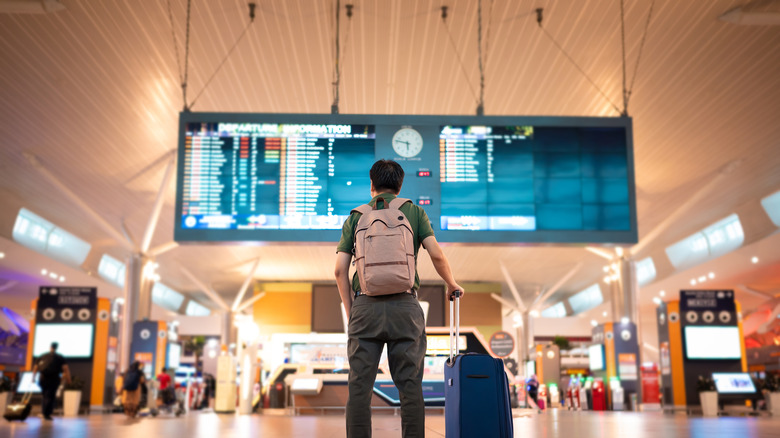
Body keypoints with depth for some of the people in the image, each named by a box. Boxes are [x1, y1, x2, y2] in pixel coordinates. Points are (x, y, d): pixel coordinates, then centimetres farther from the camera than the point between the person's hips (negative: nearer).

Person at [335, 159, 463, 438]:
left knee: (359, 386, 3)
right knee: (410, 386, 4)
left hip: (365, 305, 1)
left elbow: (340, 269, 6)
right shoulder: (414, 212, 11)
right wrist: (451, 284, 19)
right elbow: (437, 255, 1)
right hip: (404, 305, 0)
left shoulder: (355, 217, 13)